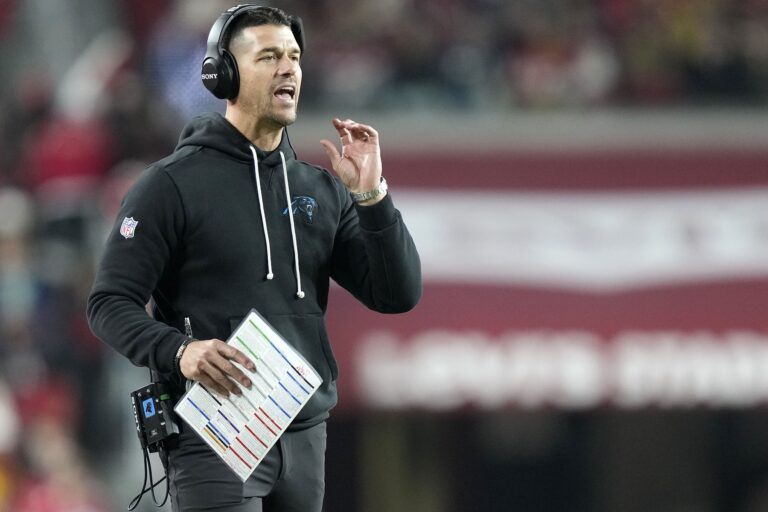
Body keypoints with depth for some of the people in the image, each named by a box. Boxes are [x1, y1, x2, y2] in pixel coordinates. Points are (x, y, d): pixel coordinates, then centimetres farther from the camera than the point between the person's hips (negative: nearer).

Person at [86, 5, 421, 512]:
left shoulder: (323, 190, 12)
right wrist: (177, 351, -24)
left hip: (306, 433, 6)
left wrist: (370, 194, -5)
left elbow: (398, 295, 6)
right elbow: (110, 303, -6)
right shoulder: (174, 183, -3)